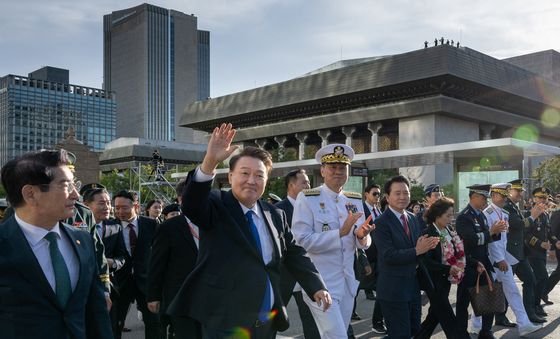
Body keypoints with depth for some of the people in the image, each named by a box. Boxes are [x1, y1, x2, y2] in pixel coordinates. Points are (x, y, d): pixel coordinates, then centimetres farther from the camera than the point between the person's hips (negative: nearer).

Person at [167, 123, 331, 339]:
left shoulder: (276, 215, 10)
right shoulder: (216, 206, -6)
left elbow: (294, 254, 15)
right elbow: (191, 206, -26)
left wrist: (317, 287, 3)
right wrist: (209, 163, -40)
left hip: (267, 321, 6)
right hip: (225, 322, -6)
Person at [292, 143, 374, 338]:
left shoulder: (355, 200, 10)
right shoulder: (307, 198, -8)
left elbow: (363, 244, 9)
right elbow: (303, 241, -17)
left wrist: (361, 236, -15)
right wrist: (340, 233, -23)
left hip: (348, 282, 6)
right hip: (321, 283, -6)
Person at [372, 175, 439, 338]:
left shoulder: (412, 219, 10)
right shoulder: (381, 223, -14)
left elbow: (417, 245, 14)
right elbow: (388, 256, -21)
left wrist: (427, 245, -8)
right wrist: (417, 251, -19)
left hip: (413, 287, 8)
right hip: (393, 290, -8)